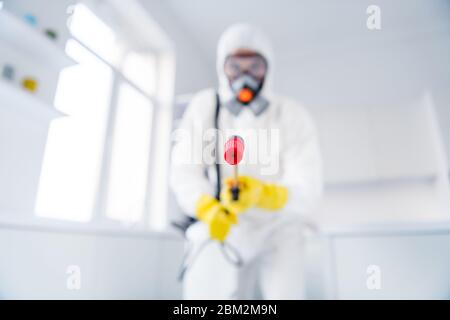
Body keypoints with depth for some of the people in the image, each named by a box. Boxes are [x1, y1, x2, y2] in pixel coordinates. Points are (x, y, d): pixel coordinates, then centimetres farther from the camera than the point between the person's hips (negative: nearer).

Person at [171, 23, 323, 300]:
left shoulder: (294, 117, -17)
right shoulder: (204, 106, -12)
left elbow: (307, 193, -21)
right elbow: (184, 172, -13)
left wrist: (262, 195, -42)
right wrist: (207, 209, -33)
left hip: (278, 228, 0)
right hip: (224, 227, 1)